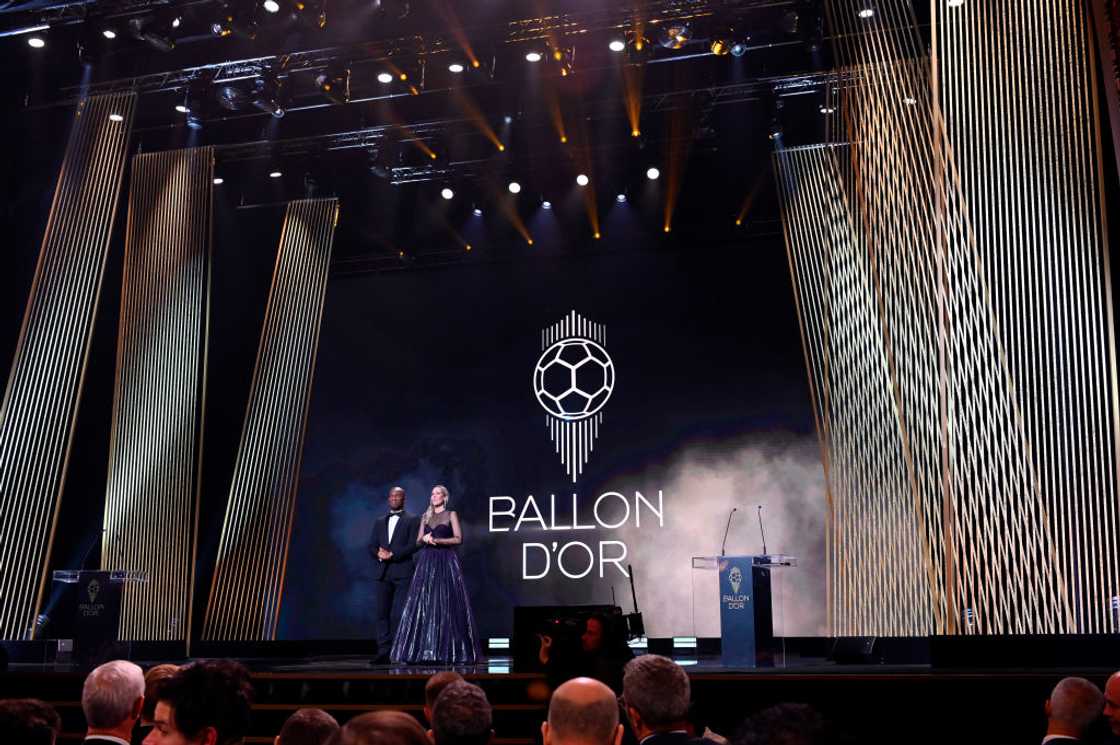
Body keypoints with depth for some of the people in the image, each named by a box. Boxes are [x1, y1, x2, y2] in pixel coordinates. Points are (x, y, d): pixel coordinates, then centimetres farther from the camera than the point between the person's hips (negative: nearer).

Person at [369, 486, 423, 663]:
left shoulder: (412, 520, 7)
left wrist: (392, 554, -13)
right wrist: (379, 553, -7)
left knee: (399, 614, -9)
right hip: (382, 572, 5)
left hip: (402, 572, -4)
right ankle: (384, 651, 2)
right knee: (381, 613, 0)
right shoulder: (380, 522, 21)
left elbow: (414, 544, -5)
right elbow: (372, 546, 15)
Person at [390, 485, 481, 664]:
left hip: (446, 561, -4)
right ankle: (422, 650, -2)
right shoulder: (425, 516, 16)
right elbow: (418, 540, 13)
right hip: (427, 561, 4)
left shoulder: (451, 514, 4)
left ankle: (451, 651, -2)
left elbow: (458, 538, -4)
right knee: (423, 604, -3)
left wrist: (437, 540, -12)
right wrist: (425, 539, -9)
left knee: (447, 605, -6)